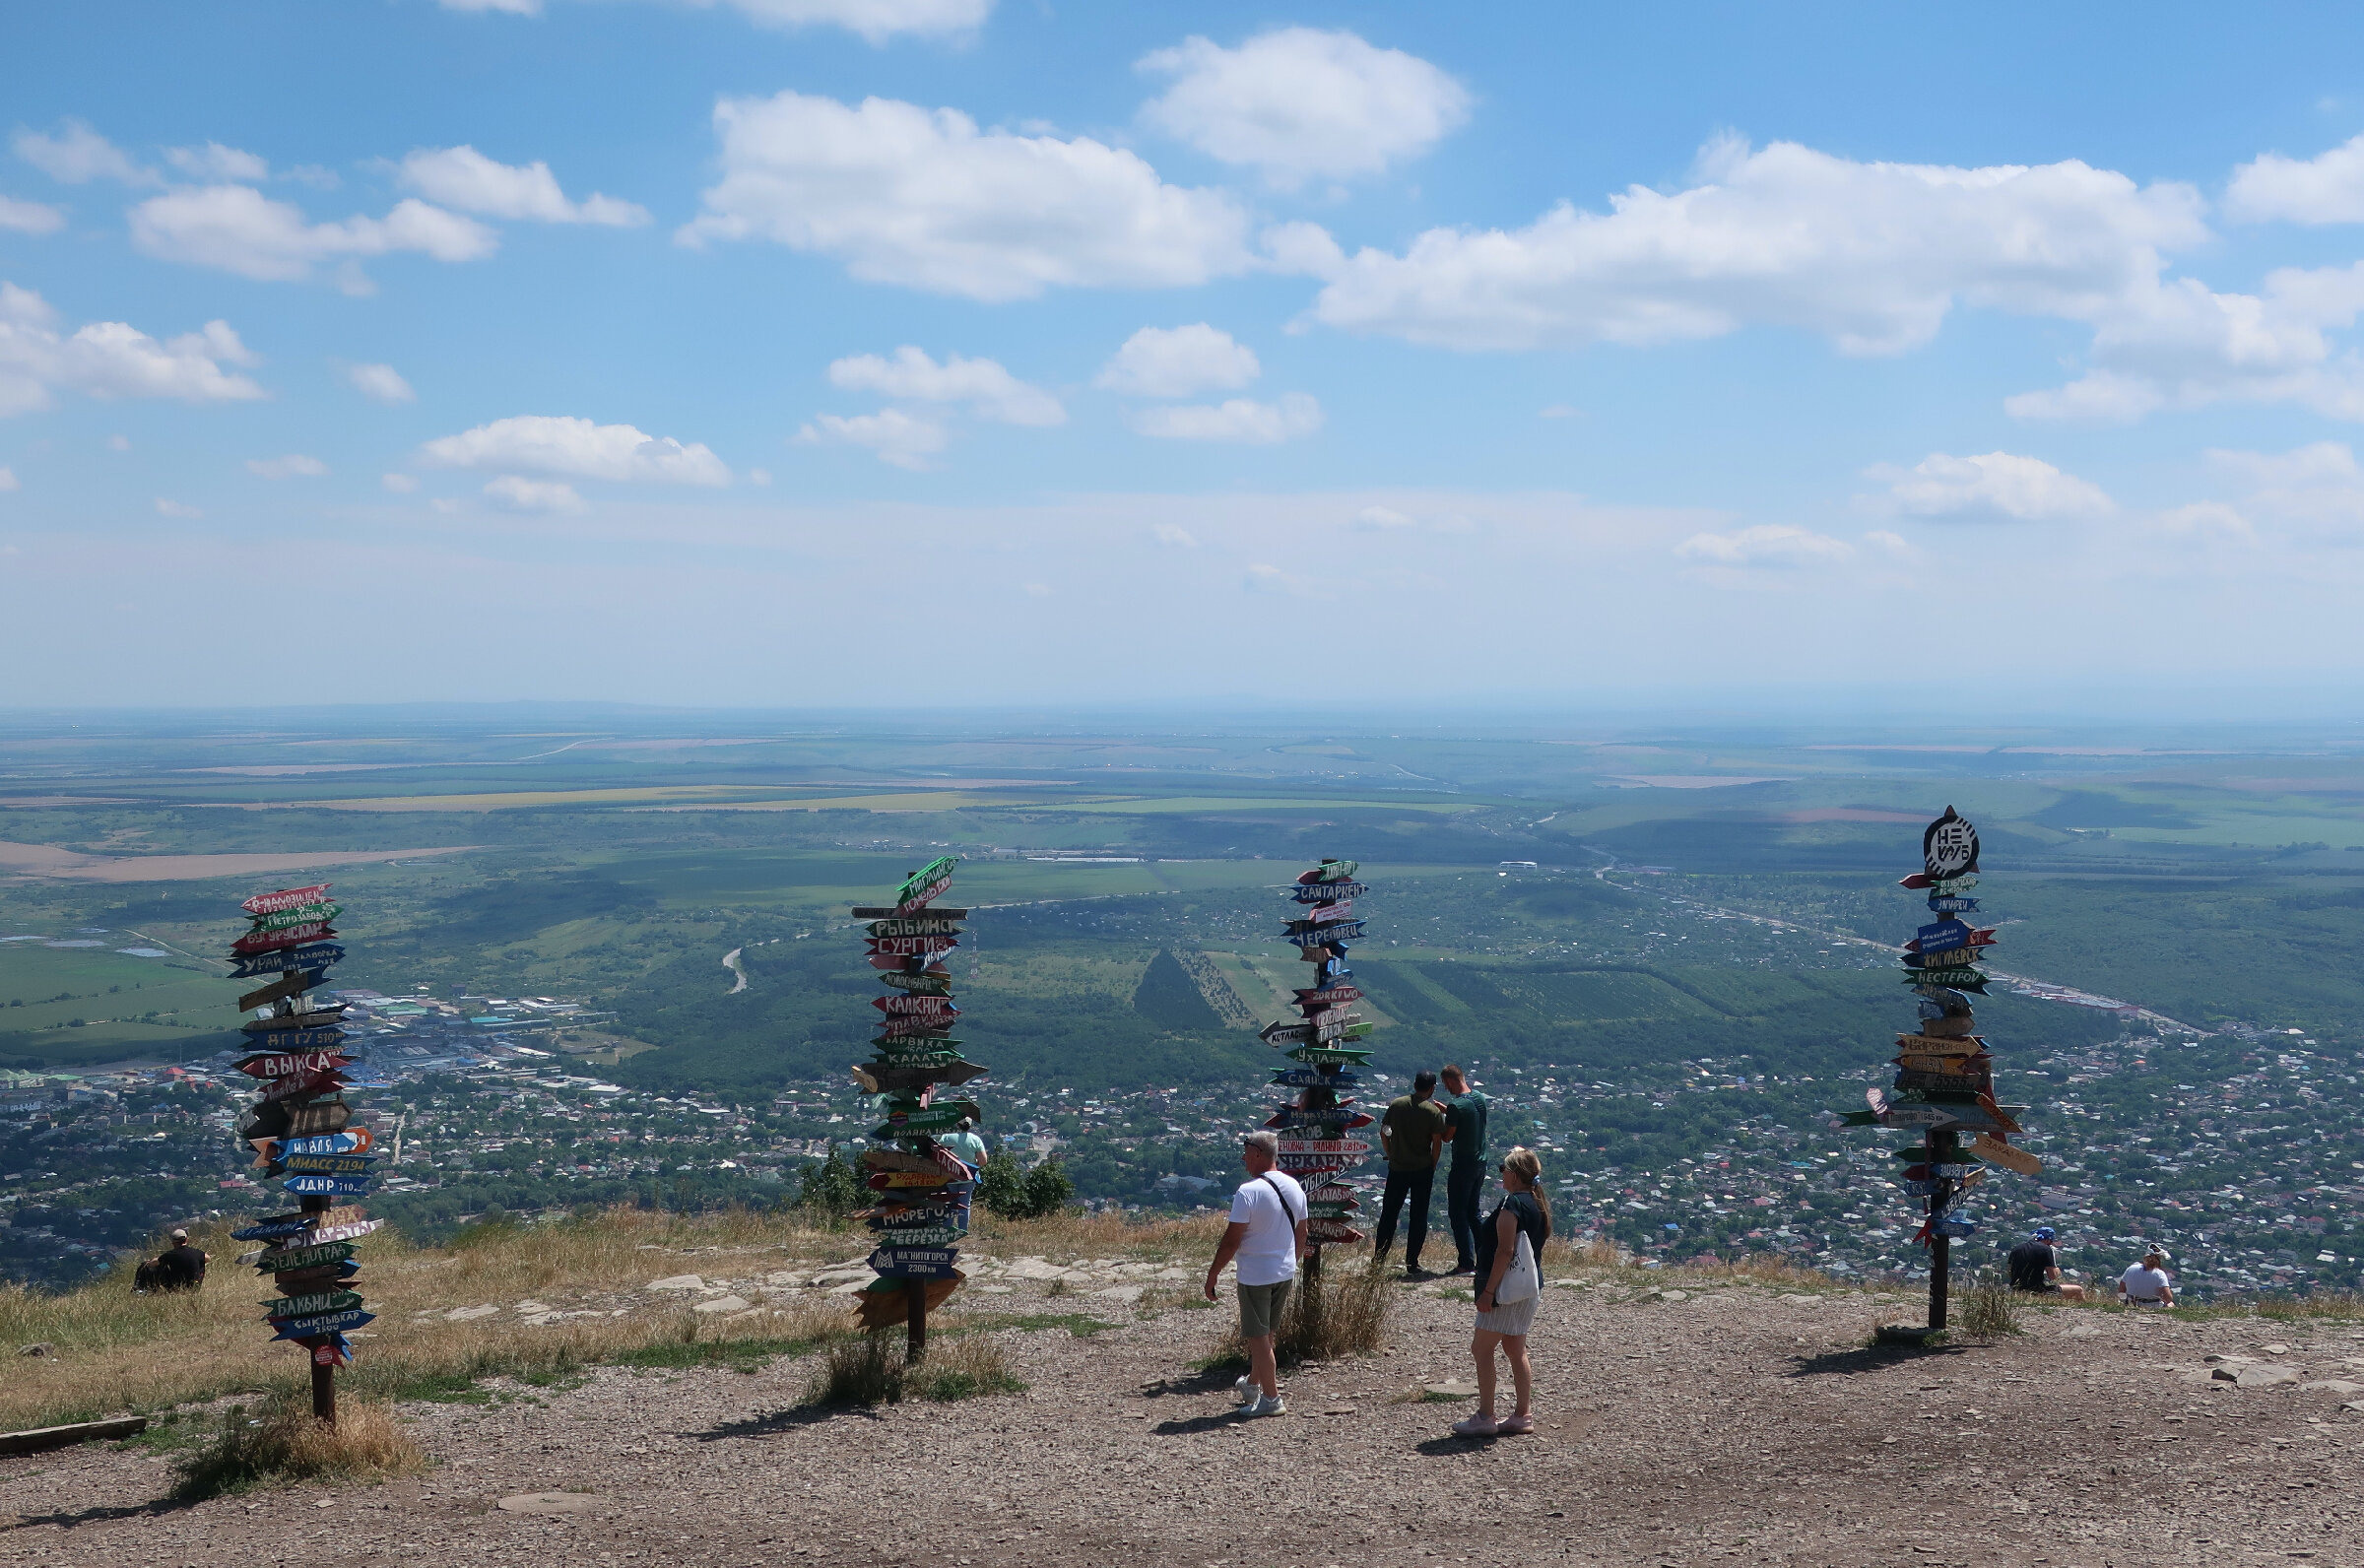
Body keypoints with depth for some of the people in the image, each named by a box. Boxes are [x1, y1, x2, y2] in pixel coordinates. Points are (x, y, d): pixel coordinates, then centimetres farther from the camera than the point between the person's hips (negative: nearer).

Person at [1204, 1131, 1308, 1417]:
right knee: (1265, 1334, 21)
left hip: (1255, 1275, -7)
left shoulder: (1249, 1192, -20)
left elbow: (1232, 1240, -18)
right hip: (1286, 1273, 7)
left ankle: (1271, 1399, 5)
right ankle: (1252, 1385, 37)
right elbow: (1301, 1234, 12)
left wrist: (1212, 1274, -9)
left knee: (1258, 1337, 3)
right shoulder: (1294, 1187, 3)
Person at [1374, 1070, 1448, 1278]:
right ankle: (1411, 1264, 3)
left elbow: (1383, 1132, 5)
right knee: (1418, 1216, 5)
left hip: (1397, 1168, 3)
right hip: (1422, 1170, -3)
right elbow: (1437, 1143, -10)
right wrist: (1432, 1167, 3)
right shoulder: (1434, 1112, -9)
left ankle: (1378, 1259, 13)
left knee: (1389, 1214, 12)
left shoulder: (1396, 1105, 1)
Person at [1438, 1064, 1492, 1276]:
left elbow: (1447, 1137, -13)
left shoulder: (1456, 1106, -20)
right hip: (1480, 1163, 8)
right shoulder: (1481, 1098, 4)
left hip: (1462, 1167, -8)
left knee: (1457, 1214, 0)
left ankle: (1466, 1263, -2)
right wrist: (1446, 1111, 24)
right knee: (1473, 1213, 16)